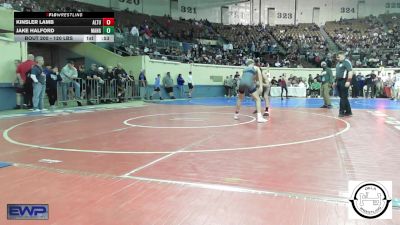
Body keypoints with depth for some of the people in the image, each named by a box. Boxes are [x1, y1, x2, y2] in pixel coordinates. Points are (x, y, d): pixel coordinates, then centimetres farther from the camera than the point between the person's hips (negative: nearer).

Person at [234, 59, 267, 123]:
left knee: (240, 99, 28)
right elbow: (259, 76, 4)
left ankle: (236, 115, 37)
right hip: (249, 83, -4)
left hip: (242, 83, 4)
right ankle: (259, 117, -8)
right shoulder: (256, 68, 20)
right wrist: (261, 86, -3)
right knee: (257, 99, 6)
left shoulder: (244, 69, 31)